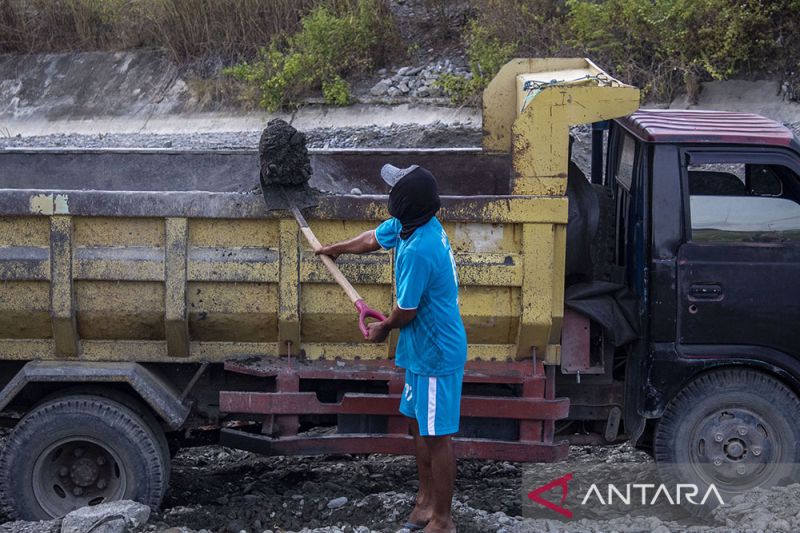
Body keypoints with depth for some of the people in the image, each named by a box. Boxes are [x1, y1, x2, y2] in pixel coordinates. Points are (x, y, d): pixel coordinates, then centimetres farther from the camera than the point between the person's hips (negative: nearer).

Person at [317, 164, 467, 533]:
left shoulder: (417, 252, -31)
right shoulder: (405, 225, -2)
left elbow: (405, 312, -20)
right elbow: (374, 238, 21)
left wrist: (383, 328, 3)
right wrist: (336, 249, 39)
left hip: (436, 355, -10)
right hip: (424, 350, 10)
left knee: (436, 435, 1)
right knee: (418, 424, 21)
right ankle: (427, 499, 35)